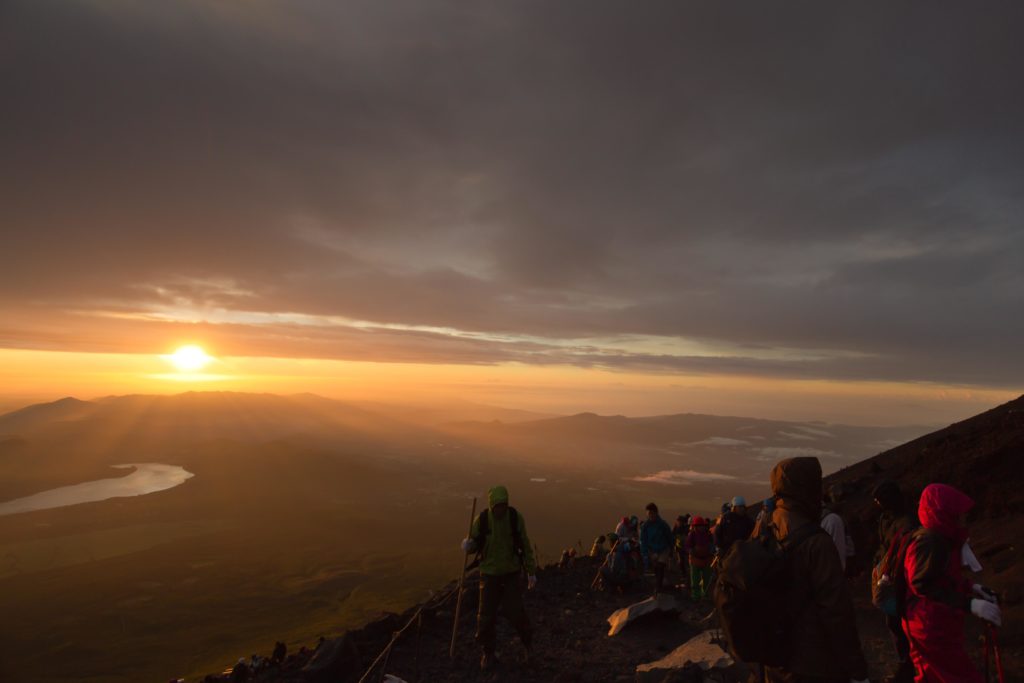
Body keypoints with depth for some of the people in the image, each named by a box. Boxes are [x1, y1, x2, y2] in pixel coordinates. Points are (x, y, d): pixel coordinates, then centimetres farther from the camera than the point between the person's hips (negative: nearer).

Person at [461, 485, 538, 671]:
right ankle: (487, 653, 24)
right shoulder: (481, 520, -15)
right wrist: (467, 545, -29)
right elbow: (474, 546, -4)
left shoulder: (515, 517, -15)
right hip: (489, 573, 1)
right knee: (486, 615, -1)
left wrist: (532, 572, -1)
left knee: (515, 611, -7)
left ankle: (526, 642, 26)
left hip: (511, 572, -1)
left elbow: (525, 545, -5)